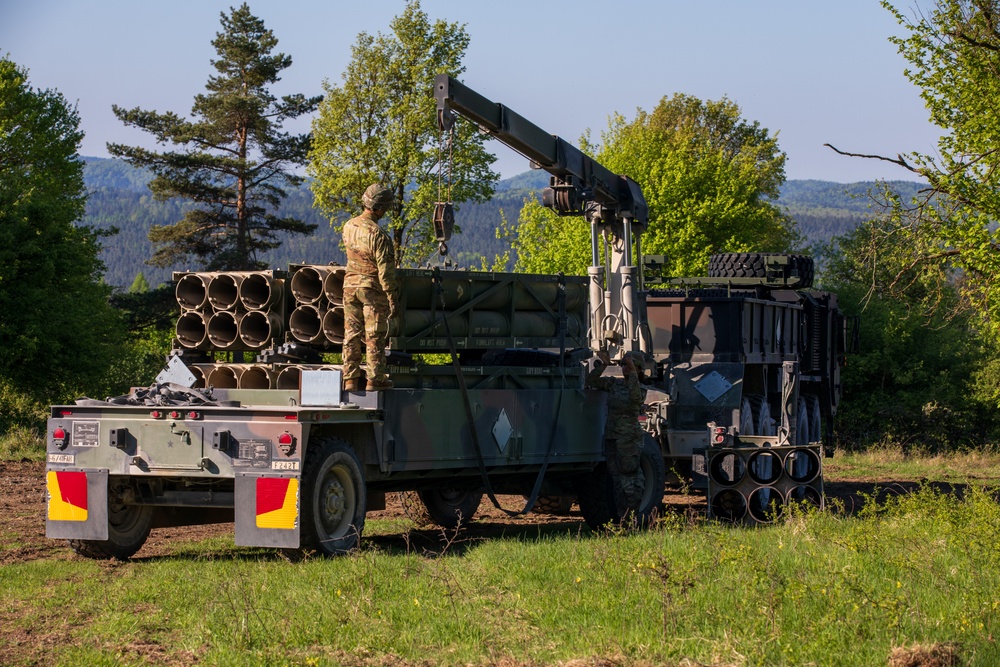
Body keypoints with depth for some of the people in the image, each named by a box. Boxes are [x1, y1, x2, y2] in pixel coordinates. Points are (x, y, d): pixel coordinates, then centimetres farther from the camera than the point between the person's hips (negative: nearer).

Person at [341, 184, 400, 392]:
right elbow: (385, 271, -20)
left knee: (351, 334, 10)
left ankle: (350, 379, 12)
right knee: (375, 336, 2)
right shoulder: (378, 234, -21)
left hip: (350, 283, 6)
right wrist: (393, 299, -14)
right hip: (373, 288, -6)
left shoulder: (349, 227, 1)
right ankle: (375, 379, 6)